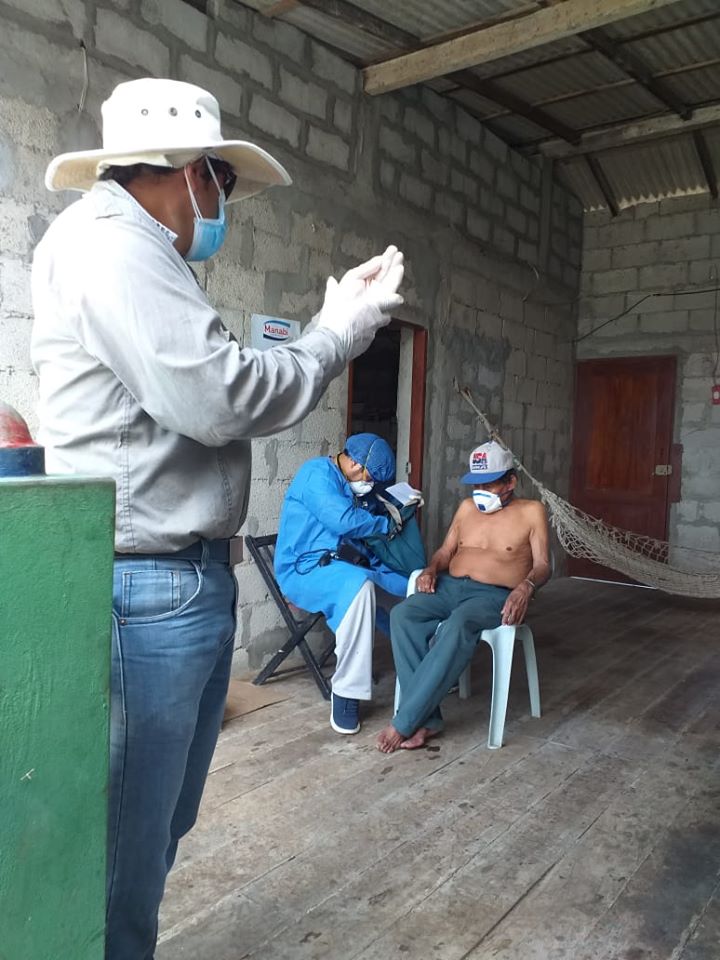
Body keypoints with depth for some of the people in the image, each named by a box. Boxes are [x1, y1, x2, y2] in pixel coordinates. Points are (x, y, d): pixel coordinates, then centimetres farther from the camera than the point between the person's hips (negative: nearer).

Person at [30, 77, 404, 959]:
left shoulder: (138, 253, 20)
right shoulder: (105, 238, -12)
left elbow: (218, 388, 18)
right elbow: (222, 399, -21)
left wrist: (335, 319, 18)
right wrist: (344, 331, -6)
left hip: (189, 579, 10)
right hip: (148, 589, -10)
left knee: (162, 825, 21)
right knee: (126, 845, 4)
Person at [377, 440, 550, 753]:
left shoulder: (531, 511, 5)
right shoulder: (467, 507, 19)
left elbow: (542, 565, -1)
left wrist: (526, 587, -23)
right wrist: (431, 570, -1)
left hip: (494, 596, -5)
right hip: (450, 587, 5)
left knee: (458, 625, -39)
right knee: (403, 614, -27)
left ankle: (404, 722, -34)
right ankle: (426, 718, -28)